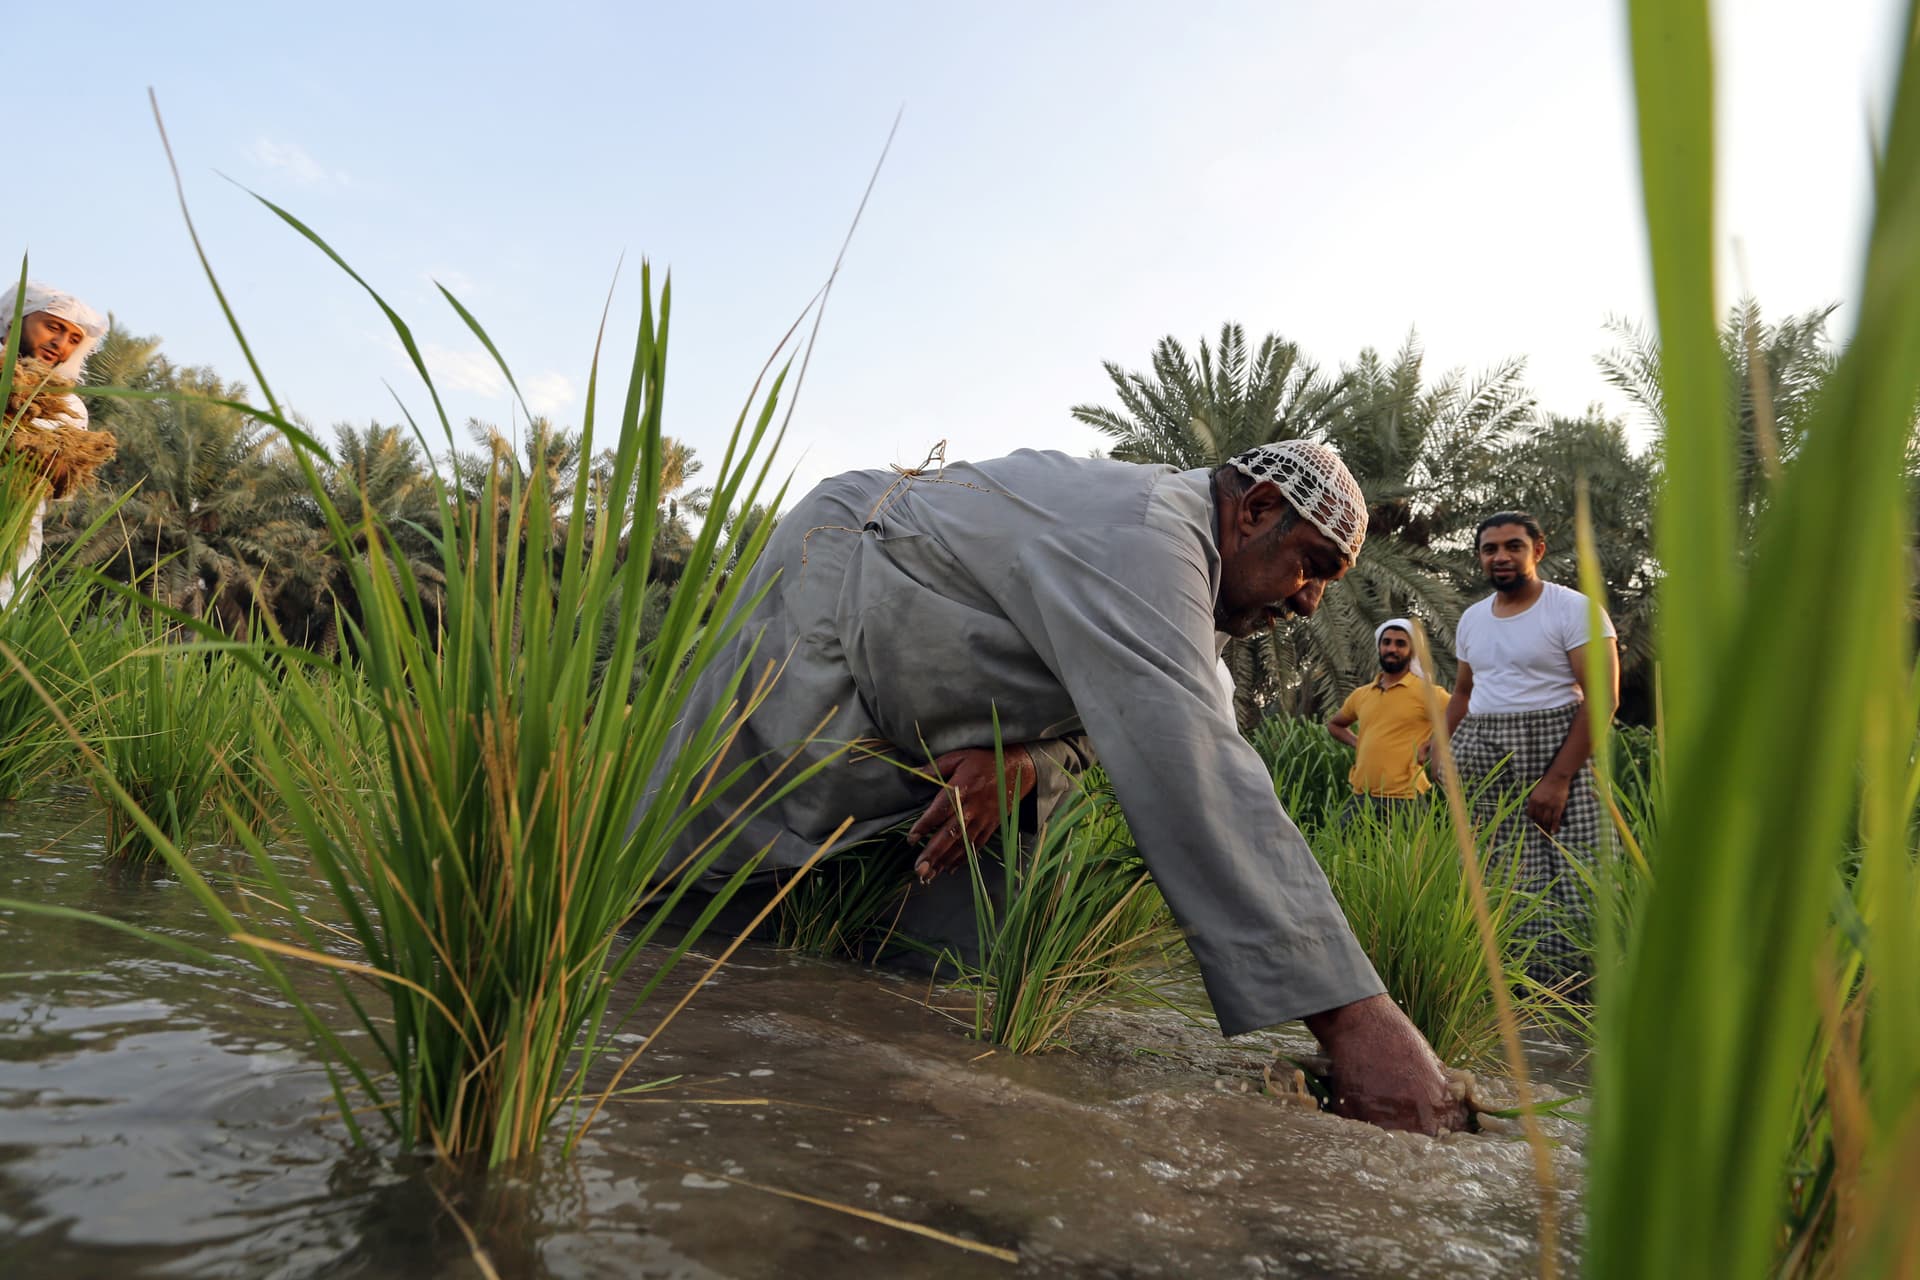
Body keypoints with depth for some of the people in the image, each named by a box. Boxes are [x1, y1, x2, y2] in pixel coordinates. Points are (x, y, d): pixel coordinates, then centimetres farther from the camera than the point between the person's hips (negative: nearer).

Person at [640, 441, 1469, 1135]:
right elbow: (1192, 775, -41)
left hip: (900, 723, 9)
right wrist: (1354, 1015, -43)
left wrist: (1017, 766, -21)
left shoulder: (1172, 564, 5)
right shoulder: (1139, 539, -29)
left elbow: (1092, 722, 6)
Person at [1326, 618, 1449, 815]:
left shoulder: (1426, 692, -3)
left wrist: (1429, 746, -9)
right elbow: (1334, 724, 30)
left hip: (1404, 799, -5)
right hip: (1361, 797, 5)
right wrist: (1358, 744, 12)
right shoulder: (1360, 695, 13)